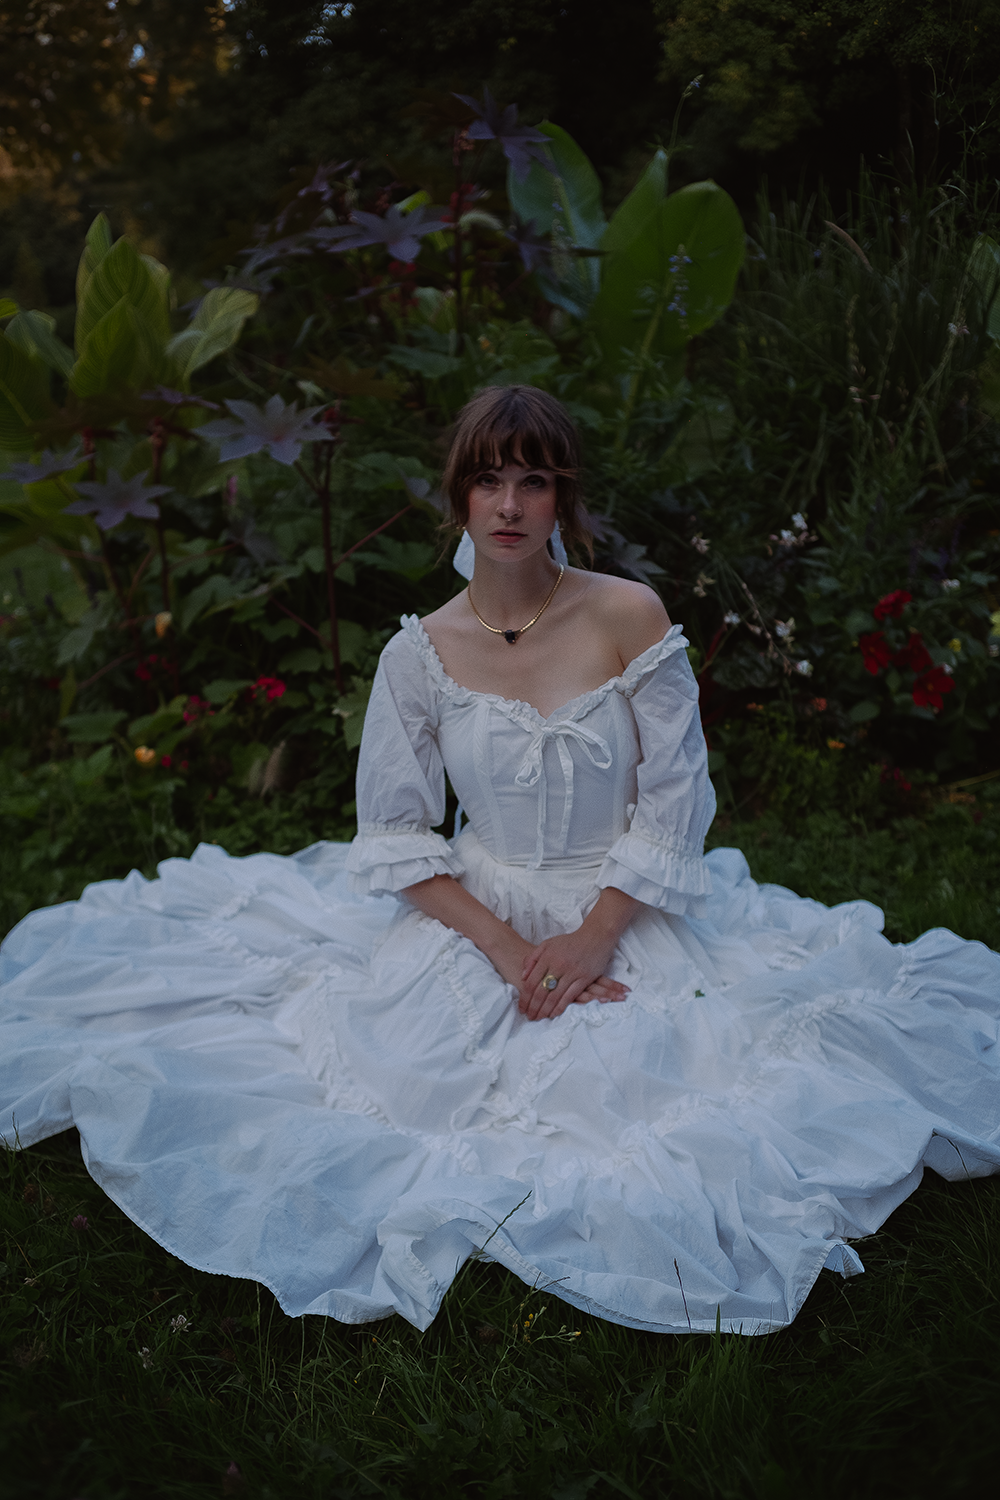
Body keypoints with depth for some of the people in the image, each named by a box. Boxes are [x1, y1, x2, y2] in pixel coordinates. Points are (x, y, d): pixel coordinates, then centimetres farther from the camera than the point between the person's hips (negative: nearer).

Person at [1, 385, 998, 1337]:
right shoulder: (422, 652, -5)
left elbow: (675, 802, -6)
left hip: (628, 915, -1)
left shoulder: (632, 618, -9)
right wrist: (505, 946, -14)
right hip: (475, 915, 1)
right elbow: (394, 830, -2)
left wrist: (595, 937, -15)